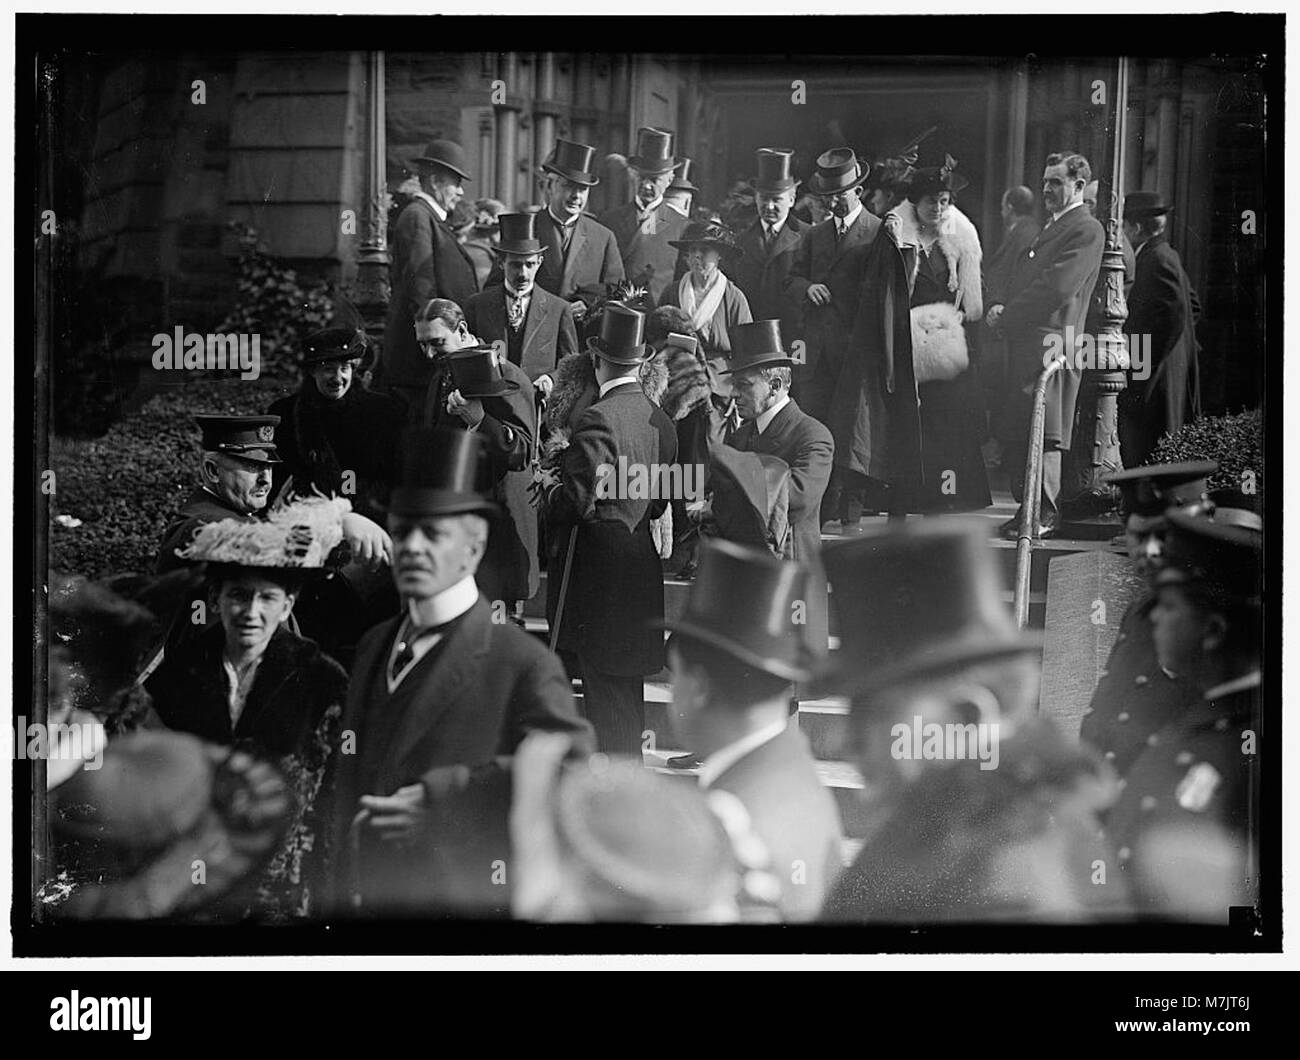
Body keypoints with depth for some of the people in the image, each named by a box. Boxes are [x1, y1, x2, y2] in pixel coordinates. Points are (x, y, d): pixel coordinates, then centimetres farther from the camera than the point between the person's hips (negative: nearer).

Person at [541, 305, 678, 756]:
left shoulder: (597, 419, -17)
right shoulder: (660, 420, 7)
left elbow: (578, 501, -19)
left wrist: (548, 489, 0)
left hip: (597, 574, -8)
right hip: (642, 566, 8)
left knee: (603, 690, -3)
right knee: (627, 694, 17)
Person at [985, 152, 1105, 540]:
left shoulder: (1086, 230, -5)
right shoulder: (1051, 228, 26)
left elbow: (1056, 288, -16)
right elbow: (1020, 280, 24)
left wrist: (1006, 315, -10)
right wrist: (1000, 307, 3)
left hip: (1050, 340, -9)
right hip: (1023, 341, 9)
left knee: (1043, 434, -11)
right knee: (1016, 432, 9)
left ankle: (1043, 515, -7)